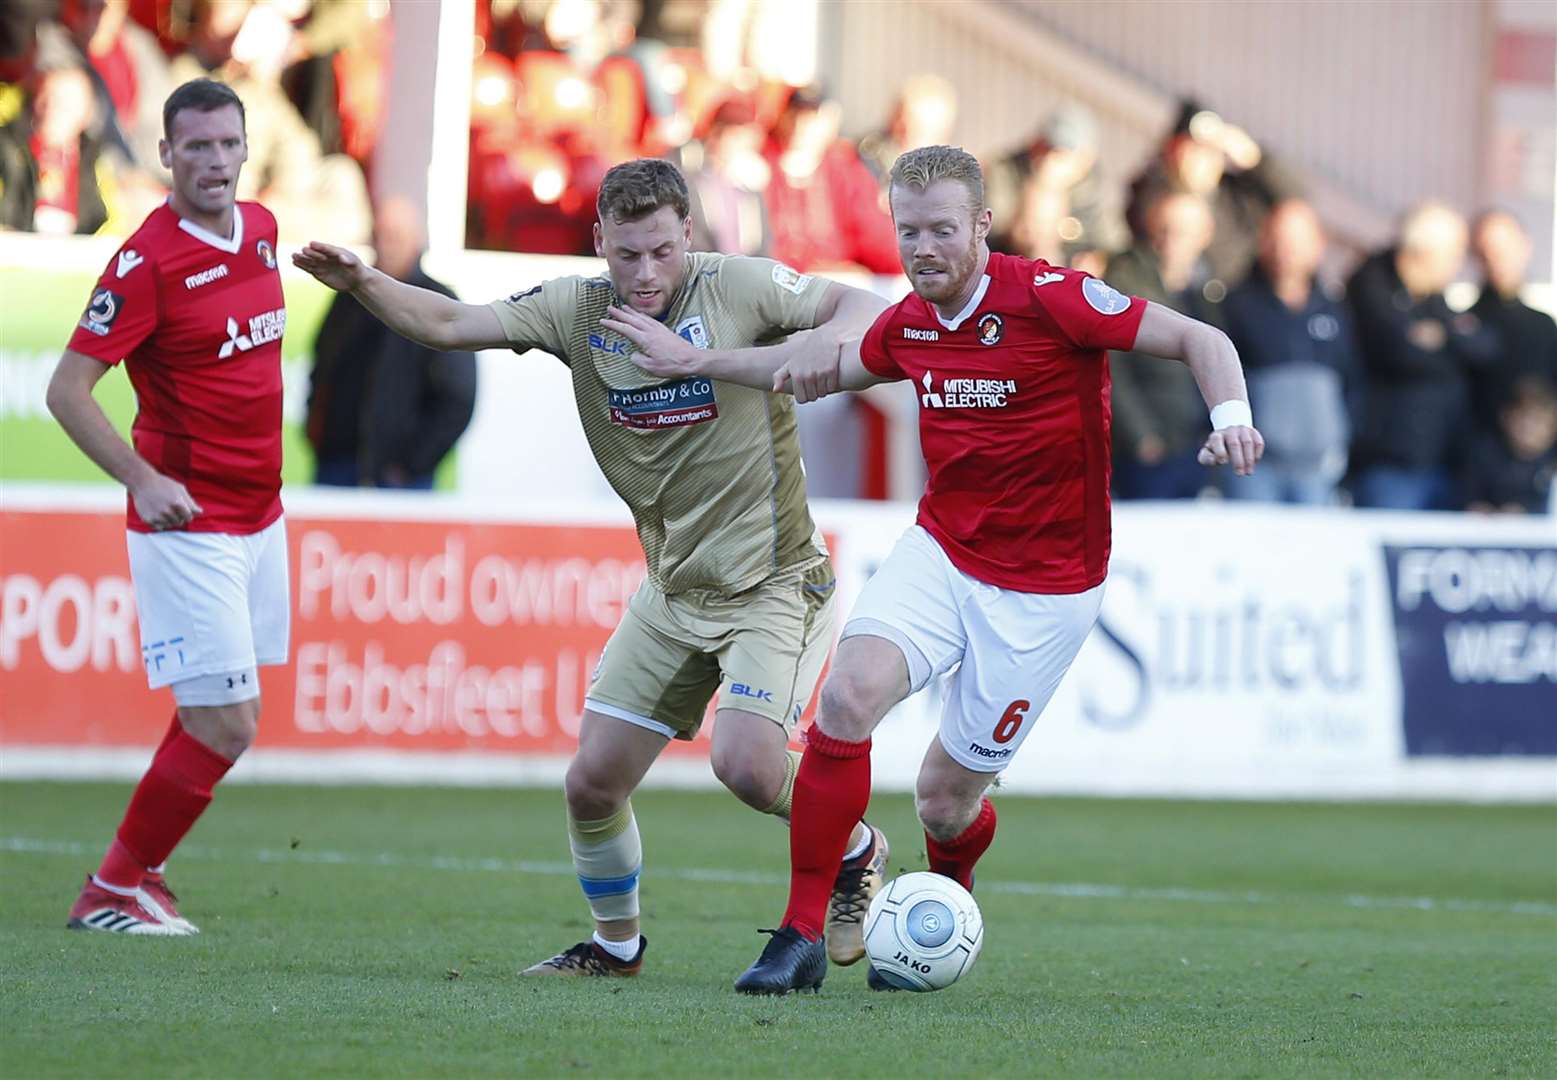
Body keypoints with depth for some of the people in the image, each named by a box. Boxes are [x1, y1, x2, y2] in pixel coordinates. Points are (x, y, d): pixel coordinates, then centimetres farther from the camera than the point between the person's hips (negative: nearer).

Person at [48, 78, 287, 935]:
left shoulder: (261, 229, 6)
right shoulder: (146, 260, -16)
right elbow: (66, 390, -16)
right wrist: (142, 479, -23)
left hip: (259, 517, 8)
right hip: (187, 521, -8)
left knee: (217, 718, 12)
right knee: (226, 724, -10)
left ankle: (136, 874, 24)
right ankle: (114, 890, 4)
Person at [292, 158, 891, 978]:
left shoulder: (736, 288, -13)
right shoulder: (578, 310, -2)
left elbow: (864, 310, -8)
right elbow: (448, 324, -2)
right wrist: (362, 284, -19)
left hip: (774, 581, -5)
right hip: (673, 593, 5)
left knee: (746, 763, -24)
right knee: (592, 783, 2)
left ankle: (856, 851, 6)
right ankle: (616, 943, 27)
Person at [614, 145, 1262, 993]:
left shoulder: (1047, 299, -17)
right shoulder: (909, 325, 1)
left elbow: (1199, 340, -16)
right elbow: (831, 369, 23)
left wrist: (1229, 415, -35)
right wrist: (694, 362, 20)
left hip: (1043, 588, -4)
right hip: (939, 550, 4)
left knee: (944, 800, 2)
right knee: (849, 693, -24)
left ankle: (948, 900, 41)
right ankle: (801, 937, -16)